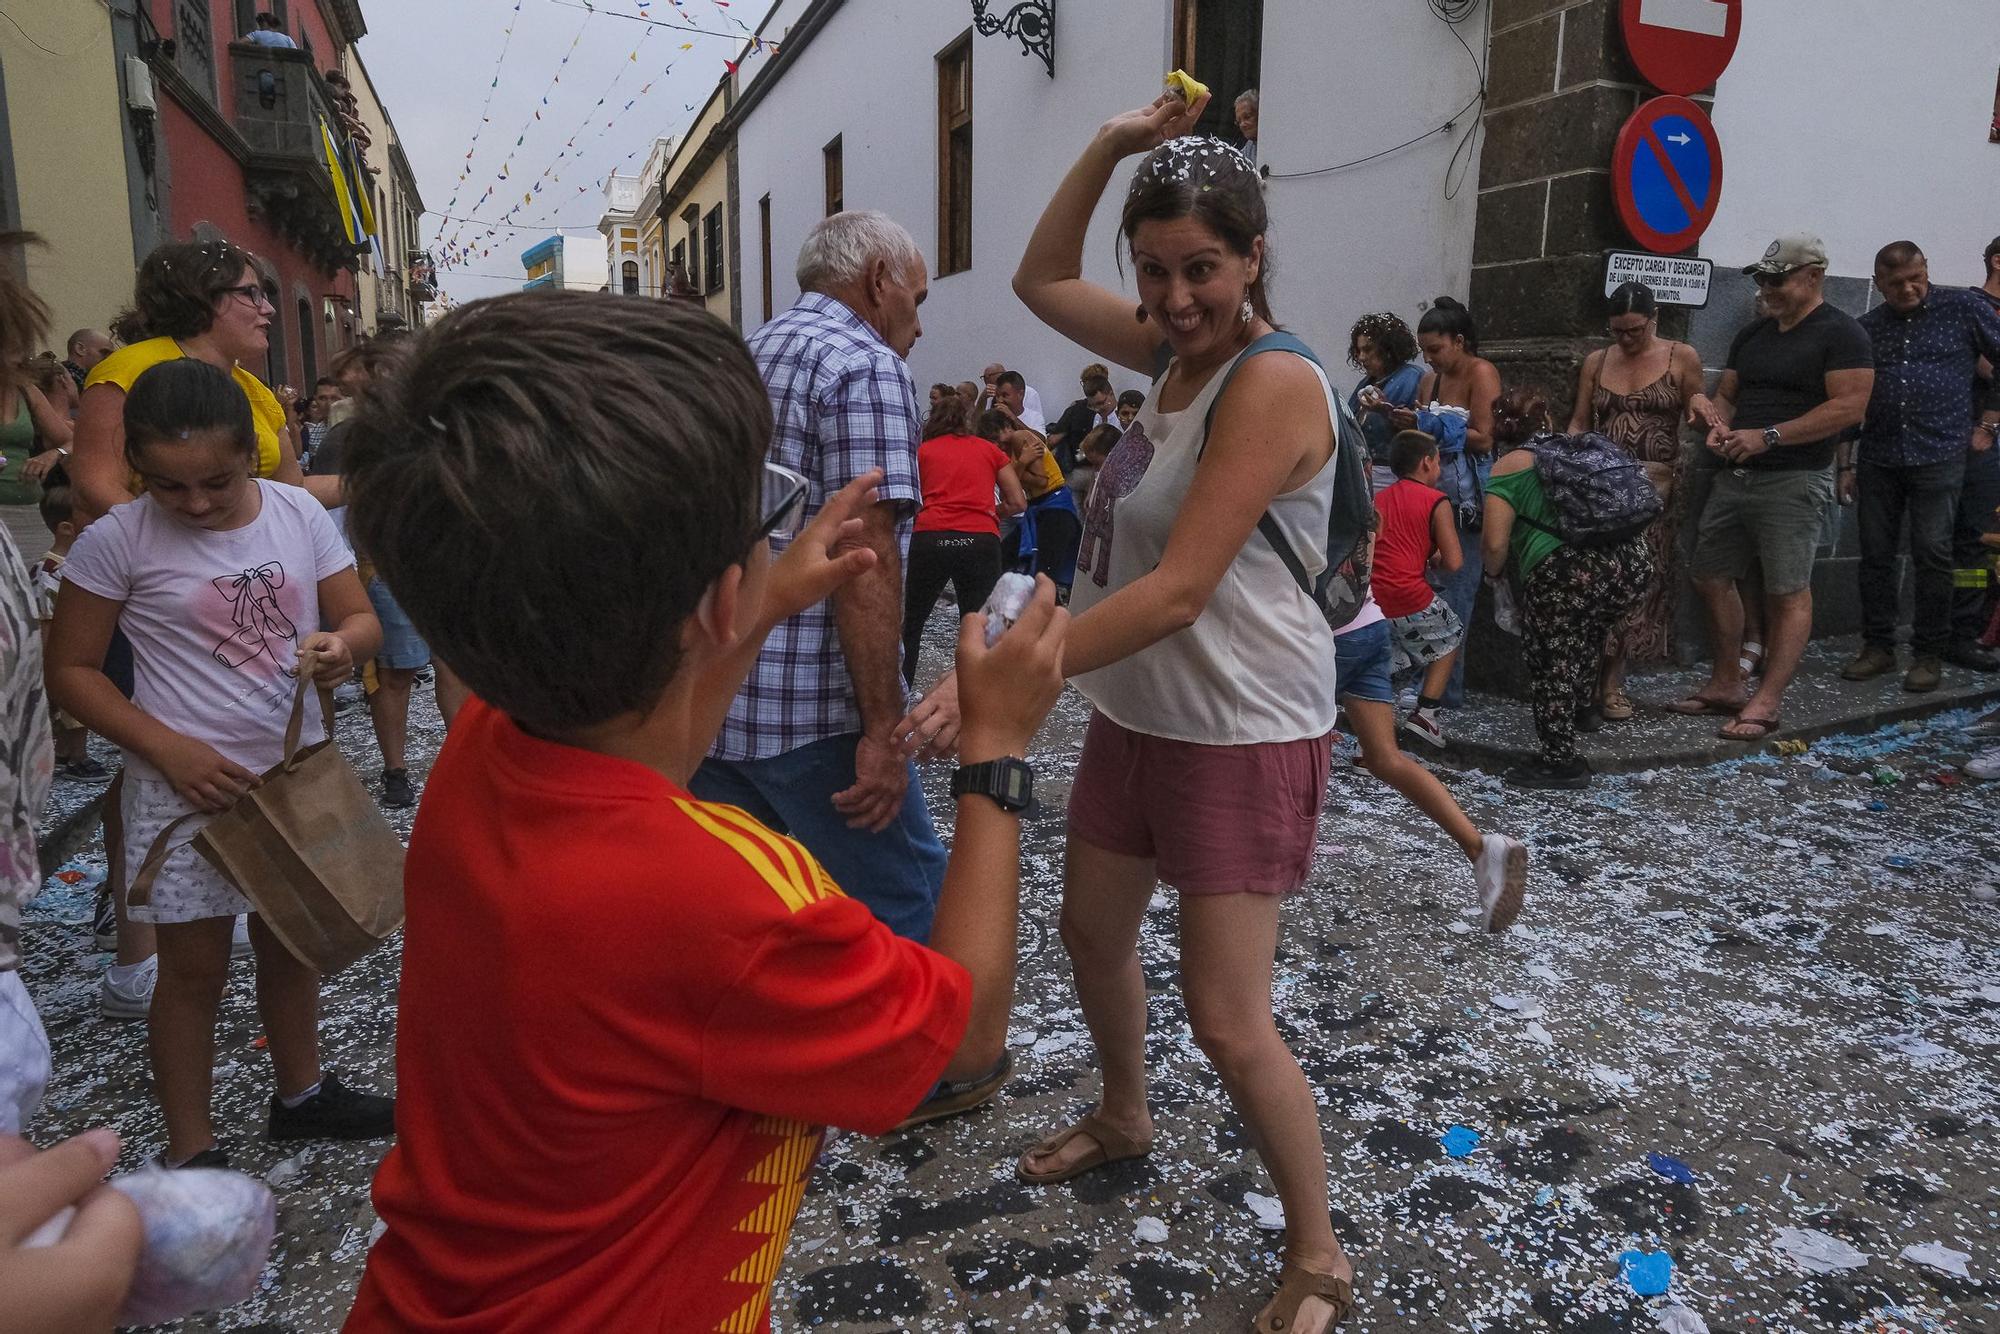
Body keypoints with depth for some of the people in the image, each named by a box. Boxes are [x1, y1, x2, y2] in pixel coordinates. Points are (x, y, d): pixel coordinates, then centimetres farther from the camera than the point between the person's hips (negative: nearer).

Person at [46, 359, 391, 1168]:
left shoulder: (299, 513, -6)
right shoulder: (116, 540, -14)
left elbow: (360, 618, 1)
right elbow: (71, 669, -7)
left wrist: (342, 647, -23)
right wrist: (171, 750, -18)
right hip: (190, 786, -3)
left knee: (290, 943, 20)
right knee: (195, 968, 8)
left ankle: (301, 1094, 42)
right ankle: (190, 1153, 25)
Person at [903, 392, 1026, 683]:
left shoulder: (923, 450, 17)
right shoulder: (990, 449, 19)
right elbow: (1018, 503, 15)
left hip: (931, 539, 0)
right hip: (981, 541, 0)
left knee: (911, 626, 16)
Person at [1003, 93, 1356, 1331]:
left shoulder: (1273, 383, -22)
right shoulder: (1179, 345, 4)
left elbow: (1179, 591, -29)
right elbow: (1042, 280, 17)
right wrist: (1112, 144, 3)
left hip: (1243, 737, -9)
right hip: (1136, 714, 9)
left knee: (1229, 1023, -4)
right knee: (1094, 930, 22)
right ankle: (1124, 1118, 48)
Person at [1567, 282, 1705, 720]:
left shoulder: (1682, 358, 4)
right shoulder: (1596, 362, 11)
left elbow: (1696, 417, 8)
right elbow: (1579, 422, 13)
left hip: (1656, 483, -2)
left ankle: (1612, 680, 5)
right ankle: (1607, 678, 2)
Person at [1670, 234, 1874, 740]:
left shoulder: (1841, 334, -4)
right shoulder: (1752, 334, 17)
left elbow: (1849, 407, -14)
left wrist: (1767, 437, -19)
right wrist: (1719, 427, -2)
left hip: (1793, 483, -8)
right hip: (1734, 476, 8)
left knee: (1788, 593, -7)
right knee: (1712, 579, 8)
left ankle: (1766, 703, -5)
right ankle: (1726, 685, 19)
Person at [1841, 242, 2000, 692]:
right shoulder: (1867, 328, 10)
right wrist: (1846, 463, 10)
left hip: (1939, 456, -3)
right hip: (1877, 459, 3)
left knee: (1932, 554, -3)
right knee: (1876, 554, 4)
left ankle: (1930, 654, 6)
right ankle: (1878, 647, 14)